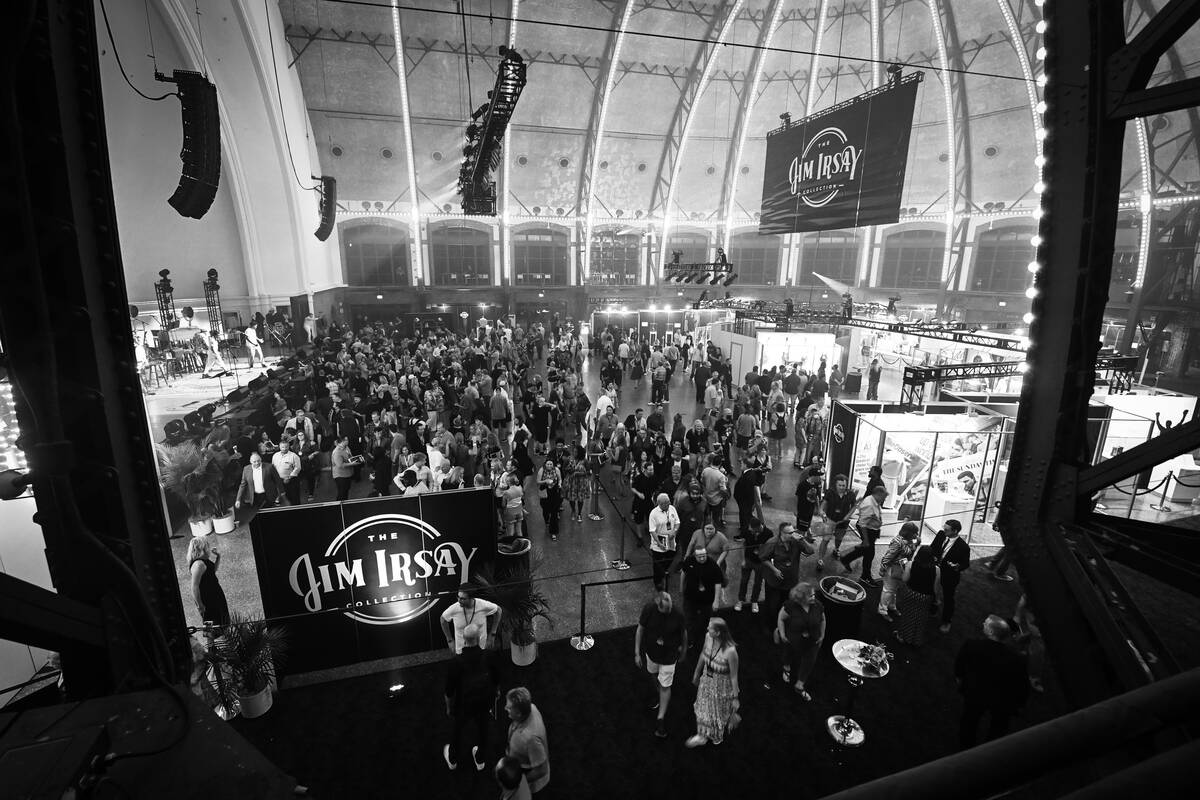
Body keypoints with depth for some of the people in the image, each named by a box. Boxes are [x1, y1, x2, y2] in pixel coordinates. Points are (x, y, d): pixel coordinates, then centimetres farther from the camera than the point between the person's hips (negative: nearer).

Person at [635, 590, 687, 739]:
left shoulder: (677, 614, -30)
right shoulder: (648, 609, -27)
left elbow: (684, 633, -9)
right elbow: (640, 629, -13)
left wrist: (683, 650, 6)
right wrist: (637, 653, -8)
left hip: (669, 655, -3)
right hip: (651, 651, 3)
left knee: (665, 686, 5)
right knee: (655, 674, 27)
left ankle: (661, 718, 25)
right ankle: (661, 697, 58)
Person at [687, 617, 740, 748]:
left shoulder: (730, 651, -37)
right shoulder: (708, 637, -20)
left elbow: (734, 676, -23)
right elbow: (703, 655, 1)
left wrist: (735, 698, -11)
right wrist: (696, 673, 14)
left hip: (722, 685, -4)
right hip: (706, 680, 5)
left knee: (720, 711, 23)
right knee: (703, 708, 23)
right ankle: (702, 736, 49)